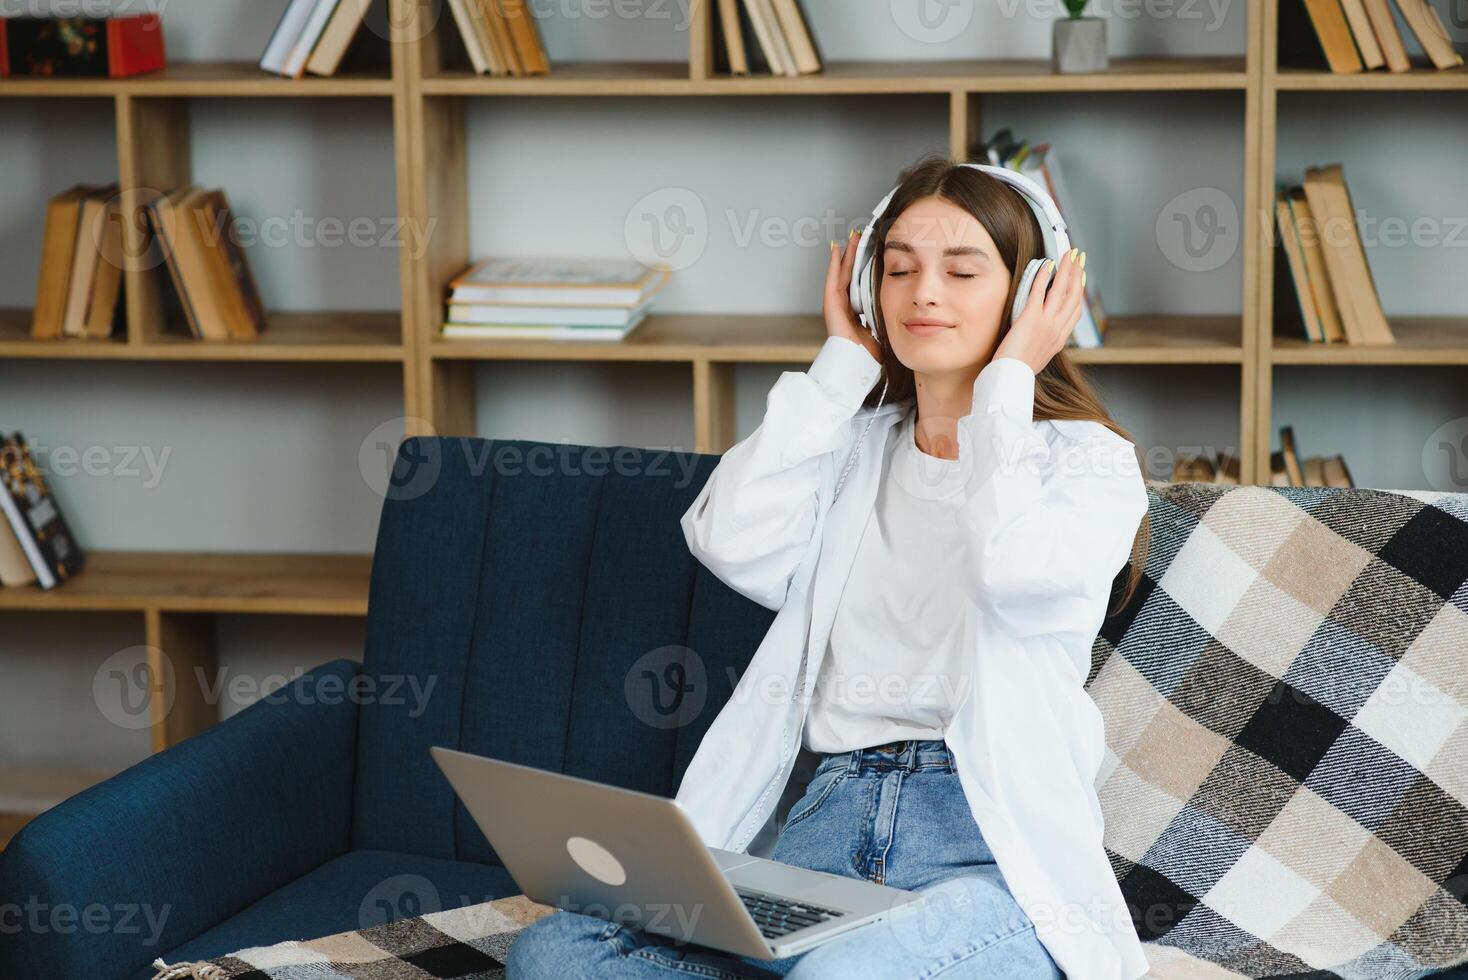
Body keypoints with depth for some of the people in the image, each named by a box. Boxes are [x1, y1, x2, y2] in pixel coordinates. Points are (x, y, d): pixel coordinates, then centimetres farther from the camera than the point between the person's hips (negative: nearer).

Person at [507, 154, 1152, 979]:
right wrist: (843, 363, 11)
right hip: (829, 824, 5)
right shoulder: (854, 449, 22)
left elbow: (1013, 569, -14)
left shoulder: (1087, 457, 9)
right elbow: (731, 540, 1)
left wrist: (1007, 380, 1)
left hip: (994, 855, -5)